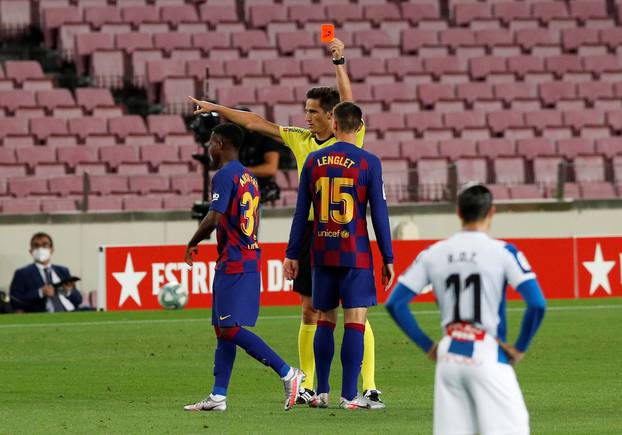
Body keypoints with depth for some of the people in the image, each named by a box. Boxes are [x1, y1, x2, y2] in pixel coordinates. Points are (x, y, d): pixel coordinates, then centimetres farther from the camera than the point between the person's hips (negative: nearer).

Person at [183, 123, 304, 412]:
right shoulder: (249, 177, 17)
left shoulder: (224, 176, -12)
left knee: (229, 329, -11)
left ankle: (287, 373, -14)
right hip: (250, 258, 10)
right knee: (223, 329, 10)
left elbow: (213, 219, -18)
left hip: (232, 264, -10)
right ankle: (218, 396, 9)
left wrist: (192, 244, -4)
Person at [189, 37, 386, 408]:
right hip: (310, 231, 5)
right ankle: (307, 386, 13)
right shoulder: (300, 139, 10)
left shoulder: (351, 140, -4)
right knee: (310, 311, 7)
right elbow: (258, 124, 13)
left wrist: (340, 61, -22)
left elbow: (350, 106, -19)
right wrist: (217, 109, 13)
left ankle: (369, 387, -5)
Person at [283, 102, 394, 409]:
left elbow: (301, 211, 7)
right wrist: (388, 259, 1)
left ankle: (321, 392, 11)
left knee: (325, 321, 12)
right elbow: (379, 214, -5)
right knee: (355, 323, -3)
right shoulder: (369, 163, -5)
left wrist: (293, 254, 12)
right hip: (356, 254, -4)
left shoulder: (314, 160, 4)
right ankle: (349, 395, -7)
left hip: (322, 253, 4)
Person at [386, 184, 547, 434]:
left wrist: (427, 346, 11)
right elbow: (537, 305, -12)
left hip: (448, 358, 4)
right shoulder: (503, 252, -3)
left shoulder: (433, 254, 8)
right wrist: (520, 348, 1)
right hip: (488, 357, -4)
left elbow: (395, 303, 7)